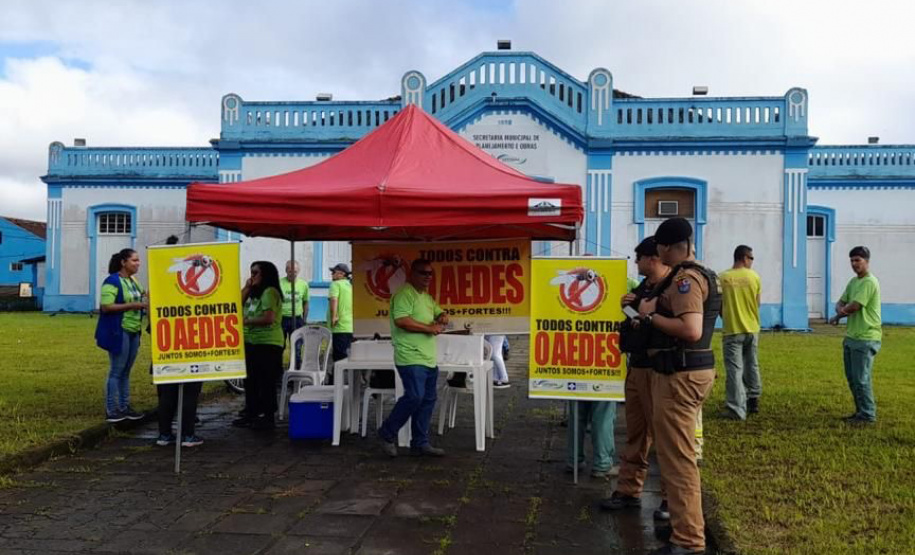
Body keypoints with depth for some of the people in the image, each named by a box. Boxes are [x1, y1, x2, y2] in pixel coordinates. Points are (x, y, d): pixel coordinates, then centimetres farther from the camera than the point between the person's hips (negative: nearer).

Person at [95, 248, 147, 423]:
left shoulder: (134, 281, 13)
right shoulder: (112, 281, -12)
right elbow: (106, 307, -19)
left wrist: (144, 298, 4)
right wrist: (133, 305, -23)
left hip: (133, 332, 8)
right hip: (118, 332, -8)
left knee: (126, 371, 13)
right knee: (116, 372, -2)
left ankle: (124, 407, 21)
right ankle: (111, 410, 5)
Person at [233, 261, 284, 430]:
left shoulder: (270, 292, -13)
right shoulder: (254, 293, 18)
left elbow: (269, 318, -23)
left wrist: (247, 321, -13)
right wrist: (246, 288, 8)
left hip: (268, 343, -10)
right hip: (251, 342, 10)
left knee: (266, 381, -4)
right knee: (250, 381, 16)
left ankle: (268, 417, 4)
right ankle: (251, 414, 26)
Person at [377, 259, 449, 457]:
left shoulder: (427, 297, 19)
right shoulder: (404, 294, -11)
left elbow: (440, 314, 29)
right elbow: (401, 320, -23)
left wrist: (442, 318, 4)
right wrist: (429, 328, -16)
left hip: (429, 359, 10)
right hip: (411, 358, -10)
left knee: (427, 400, 9)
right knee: (414, 397, -14)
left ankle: (420, 443, 17)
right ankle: (387, 433, 4)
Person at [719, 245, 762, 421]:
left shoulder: (723, 278, -7)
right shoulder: (754, 277, -3)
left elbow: (719, 305, 3)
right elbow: (757, 303, 6)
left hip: (732, 330, -3)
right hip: (752, 329, 3)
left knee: (734, 369, -2)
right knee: (751, 365, 19)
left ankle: (737, 409, -6)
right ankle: (753, 400, 30)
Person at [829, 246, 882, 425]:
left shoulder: (869, 282, -15)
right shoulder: (853, 281, 14)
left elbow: (854, 307, -20)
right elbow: (840, 303, 14)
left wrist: (838, 315, -1)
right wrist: (840, 310, -11)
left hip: (865, 339, -9)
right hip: (851, 337, 9)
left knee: (862, 379, -4)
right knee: (852, 378, 14)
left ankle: (868, 415, 6)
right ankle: (860, 412, 25)